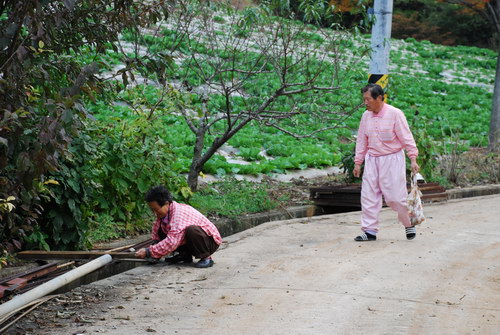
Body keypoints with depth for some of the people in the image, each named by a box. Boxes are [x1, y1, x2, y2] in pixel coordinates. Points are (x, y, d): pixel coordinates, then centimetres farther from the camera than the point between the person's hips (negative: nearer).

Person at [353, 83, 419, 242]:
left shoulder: (394, 114, -9)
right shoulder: (366, 116, 7)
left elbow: (406, 137, -8)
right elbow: (362, 141, 15)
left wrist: (413, 159, -14)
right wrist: (357, 163, 14)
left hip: (392, 159, -5)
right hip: (372, 160, 5)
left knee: (395, 195, -5)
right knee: (368, 195, 0)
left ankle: (409, 225, 15)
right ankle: (370, 230, 5)